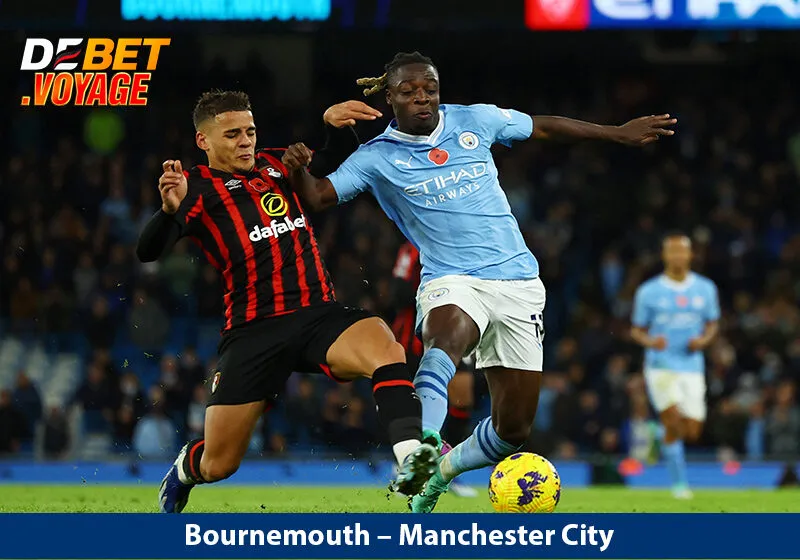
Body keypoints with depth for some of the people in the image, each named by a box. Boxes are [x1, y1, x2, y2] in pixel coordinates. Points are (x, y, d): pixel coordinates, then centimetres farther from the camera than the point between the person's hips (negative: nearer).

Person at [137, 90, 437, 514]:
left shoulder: (275, 166, 17)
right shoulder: (198, 188, 1)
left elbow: (341, 156, 28)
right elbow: (148, 252, -13)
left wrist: (334, 121, 5)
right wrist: (170, 209, -34)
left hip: (320, 315, 3)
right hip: (253, 331, -3)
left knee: (385, 348, -31)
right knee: (218, 466, 2)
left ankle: (411, 460, -45)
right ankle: (184, 470, 39)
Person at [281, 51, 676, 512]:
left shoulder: (475, 121, 4)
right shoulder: (378, 158, -1)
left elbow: (545, 127, 17)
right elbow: (317, 195, -7)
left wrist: (620, 133, 22)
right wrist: (298, 168, -30)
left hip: (516, 280, 3)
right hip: (451, 283, -3)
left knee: (514, 429, 2)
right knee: (445, 340, -41)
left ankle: (442, 471, 29)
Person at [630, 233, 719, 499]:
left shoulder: (705, 288, 5)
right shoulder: (648, 292, -2)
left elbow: (712, 324, 16)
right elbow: (637, 330, 6)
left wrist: (704, 340, -6)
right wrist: (650, 341, -16)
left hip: (692, 368, 3)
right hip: (661, 366, -3)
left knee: (691, 432, -1)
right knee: (674, 425, -19)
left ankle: (664, 443, 34)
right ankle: (679, 482, -7)